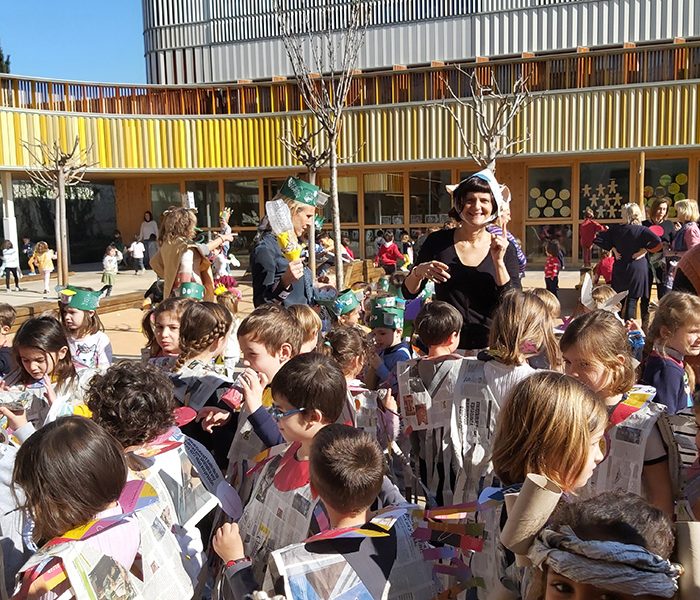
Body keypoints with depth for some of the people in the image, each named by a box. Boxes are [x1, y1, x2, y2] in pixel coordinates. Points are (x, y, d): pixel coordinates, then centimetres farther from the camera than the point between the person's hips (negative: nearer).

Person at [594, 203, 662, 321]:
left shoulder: (615, 228, -1)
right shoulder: (641, 230, -8)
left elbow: (598, 239, -3)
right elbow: (657, 241, -22)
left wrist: (613, 249, 2)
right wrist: (645, 249, -8)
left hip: (619, 267, 3)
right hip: (637, 268, -3)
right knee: (632, 299, 1)